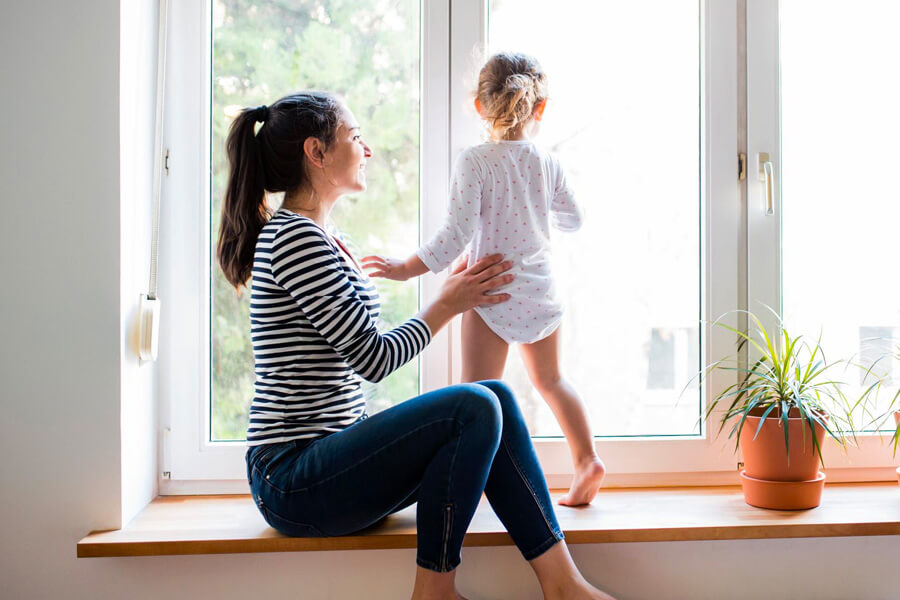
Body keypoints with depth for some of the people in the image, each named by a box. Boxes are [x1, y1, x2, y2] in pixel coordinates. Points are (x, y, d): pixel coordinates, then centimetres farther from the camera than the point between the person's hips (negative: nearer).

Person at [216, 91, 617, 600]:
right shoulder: (294, 238, -15)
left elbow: (359, 357, 16)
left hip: (328, 453, 10)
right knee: (475, 408, -22)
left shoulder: (322, 241, 17)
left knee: (495, 400, -2)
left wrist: (454, 296, 14)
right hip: (292, 478, -10)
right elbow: (373, 358, -16)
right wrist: (448, 305, -1)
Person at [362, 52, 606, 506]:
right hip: (540, 289, 5)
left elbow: (457, 235, -19)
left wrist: (408, 269, -10)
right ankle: (586, 458, 21)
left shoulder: (474, 162, -14)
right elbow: (572, 220, 15)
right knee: (549, 380, 22)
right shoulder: (548, 165, 1)